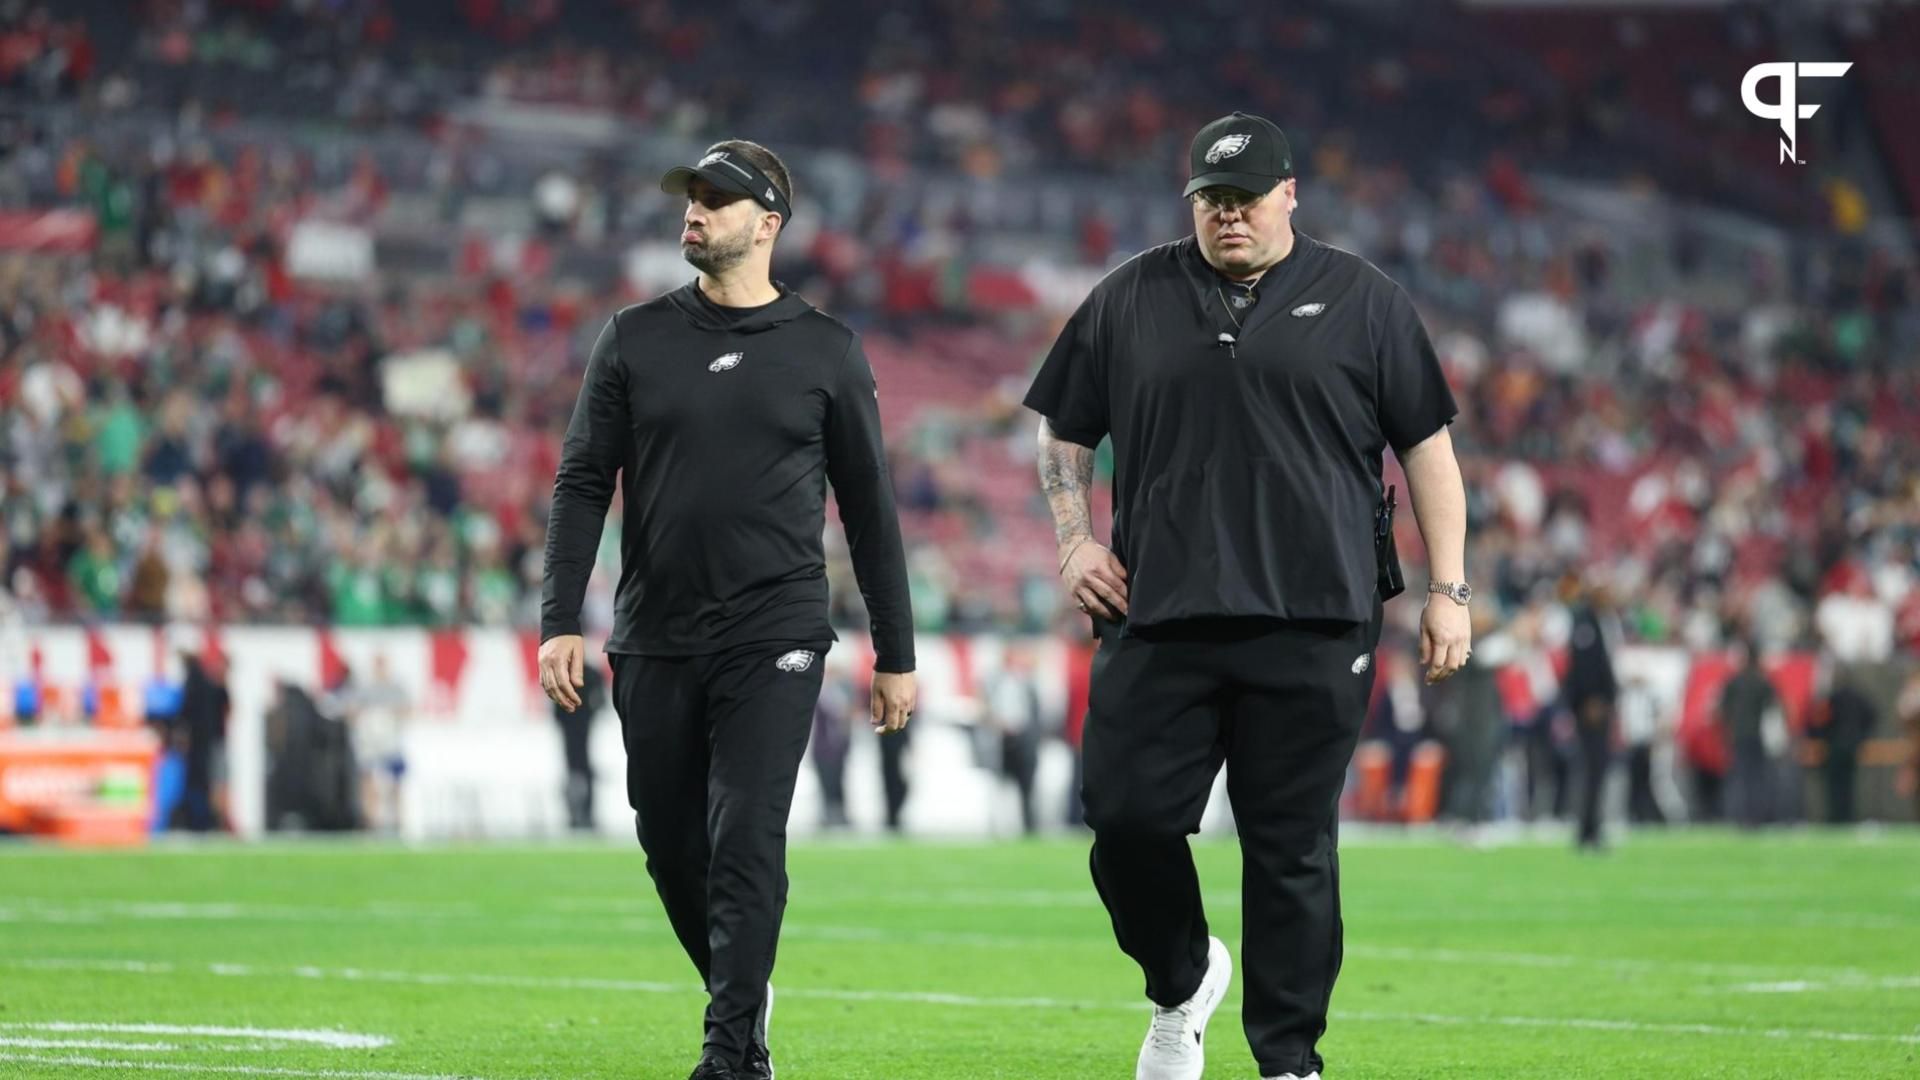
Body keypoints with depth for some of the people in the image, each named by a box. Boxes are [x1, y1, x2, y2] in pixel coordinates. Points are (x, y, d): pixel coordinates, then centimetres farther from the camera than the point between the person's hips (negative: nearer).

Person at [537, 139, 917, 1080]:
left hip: (772, 644, -3)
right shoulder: (635, 341, 6)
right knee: (671, 847, 9)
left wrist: (896, 655, 6)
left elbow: (868, 507, 6)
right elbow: (582, 485, 4)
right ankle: (741, 993, 32)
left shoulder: (826, 351, 3)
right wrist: (560, 623, -7)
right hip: (655, 644, 3)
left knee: (746, 842, -13)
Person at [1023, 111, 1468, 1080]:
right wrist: (1075, 541, 5)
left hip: (1313, 625, -2)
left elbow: (1426, 445, 7)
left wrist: (1448, 590, 1)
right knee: (1126, 818, -5)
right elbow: (1064, 433, 21)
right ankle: (1183, 984, 22)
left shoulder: (1359, 300, 7)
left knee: (1293, 847, -1)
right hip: (1159, 619, 2)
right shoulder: (1130, 301, 12)